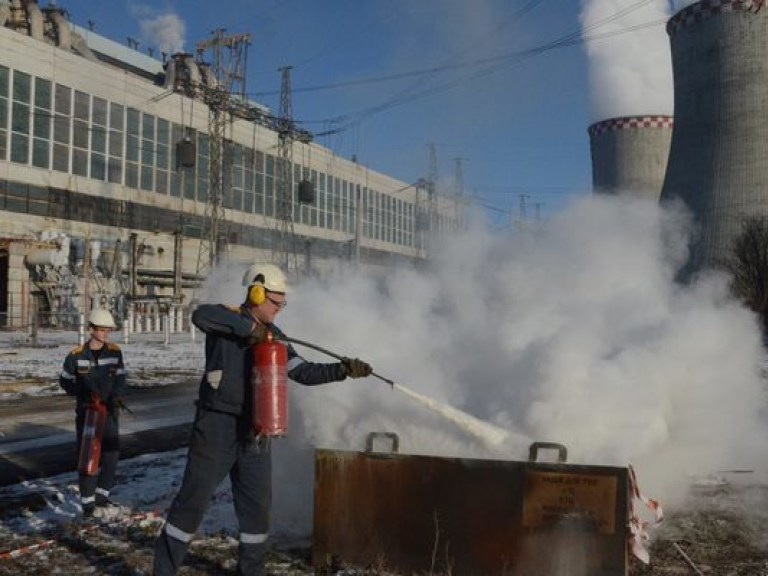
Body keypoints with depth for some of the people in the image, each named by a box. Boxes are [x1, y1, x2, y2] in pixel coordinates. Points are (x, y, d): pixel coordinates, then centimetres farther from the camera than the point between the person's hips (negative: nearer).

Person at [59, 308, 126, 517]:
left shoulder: (115, 352, -4)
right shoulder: (76, 356, -9)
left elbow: (120, 379, -1)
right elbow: (65, 380, 3)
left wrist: (115, 398, -18)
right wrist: (82, 393, -12)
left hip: (109, 411, 3)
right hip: (86, 411, -2)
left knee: (111, 454, 7)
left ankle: (101, 495, 23)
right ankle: (87, 501, 8)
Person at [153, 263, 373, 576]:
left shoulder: (274, 337, 9)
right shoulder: (227, 320, -8)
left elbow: (304, 372, 5)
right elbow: (200, 314, -31)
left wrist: (342, 369, -8)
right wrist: (249, 327, -30)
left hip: (254, 433, 6)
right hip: (217, 428, -6)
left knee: (257, 505, 12)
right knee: (193, 500, 2)